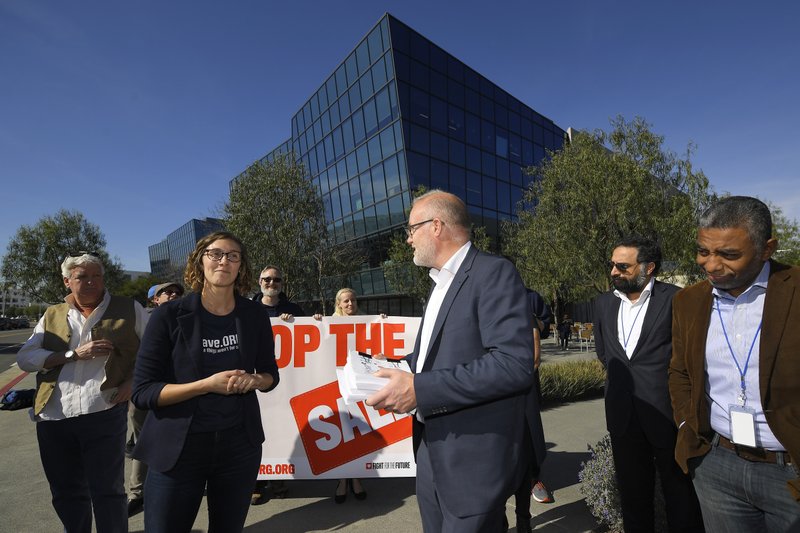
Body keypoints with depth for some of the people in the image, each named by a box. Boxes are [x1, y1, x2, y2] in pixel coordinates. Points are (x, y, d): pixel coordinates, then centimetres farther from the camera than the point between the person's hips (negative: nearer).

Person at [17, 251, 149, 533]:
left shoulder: (129, 309, 3)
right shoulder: (52, 315, 12)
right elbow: (24, 358, 3)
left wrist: (133, 380, -6)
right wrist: (74, 354, -10)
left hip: (103, 413, -3)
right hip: (53, 417, 4)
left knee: (107, 492, 5)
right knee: (66, 493, 18)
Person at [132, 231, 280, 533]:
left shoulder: (254, 315, -2)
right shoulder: (169, 316, -11)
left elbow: (271, 374, 9)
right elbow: (142, 392, -11)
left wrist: (254, 379, -13)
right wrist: (207, 384, -22)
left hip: (240, 443, 3)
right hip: (178, 445, -2)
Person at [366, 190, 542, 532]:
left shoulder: (494, 272, -16)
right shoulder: (440, 283, 14)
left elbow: (514, 364, -26)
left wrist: (419, 389, -27)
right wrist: (398, 368, 2)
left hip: (474, 460, -8)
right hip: (431, 452, 9)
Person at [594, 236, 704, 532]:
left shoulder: (676, 299, -9)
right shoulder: (604, 303, 6)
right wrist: (618, 378, 11)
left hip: (667, 411, -4)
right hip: (622, 415, 5)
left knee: (680, 494, 12)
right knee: (632, 493, 19)